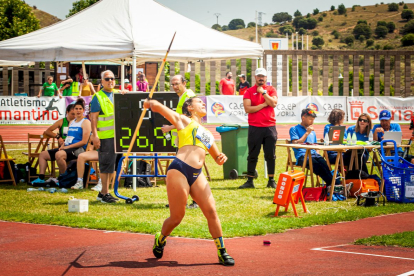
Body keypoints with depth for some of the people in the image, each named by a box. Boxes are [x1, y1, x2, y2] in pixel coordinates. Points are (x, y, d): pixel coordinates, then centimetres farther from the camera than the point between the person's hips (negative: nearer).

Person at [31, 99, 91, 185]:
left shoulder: (86, 122, -4)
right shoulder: (72, 122, 21)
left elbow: (84, 141, -13)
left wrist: (67, 147, -15)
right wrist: (63, 145, 1)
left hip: (78, 149, -9)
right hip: (67, 148, 9)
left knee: (59, 154, -39)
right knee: (42, 154, 5)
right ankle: (41, 178, 1)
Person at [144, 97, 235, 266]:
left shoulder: (207, 134, 27)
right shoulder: (183, 120, 9)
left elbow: (217, 159, 28)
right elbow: (156, 106, -5)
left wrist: (222, 158, 12)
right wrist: (149, 103, 8)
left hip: (197, 175, 6)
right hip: (179, 171, -6)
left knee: (211, 211, -5)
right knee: (176, 217, 1)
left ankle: (222, 252, 2)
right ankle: (160, 240, 29)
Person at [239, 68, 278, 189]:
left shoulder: (271, 89, 8)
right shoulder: (249, 91, 2)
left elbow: (273, 103, -9)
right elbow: (247, 108, -10)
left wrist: (263, 92, -10)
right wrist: (264, 104, -8)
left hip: (270, 126, 1)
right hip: (254, 127, -1)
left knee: (270, 155, 5)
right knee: (252, 156, 3)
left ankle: (271, 181, 12)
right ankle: (250, 181, 8)